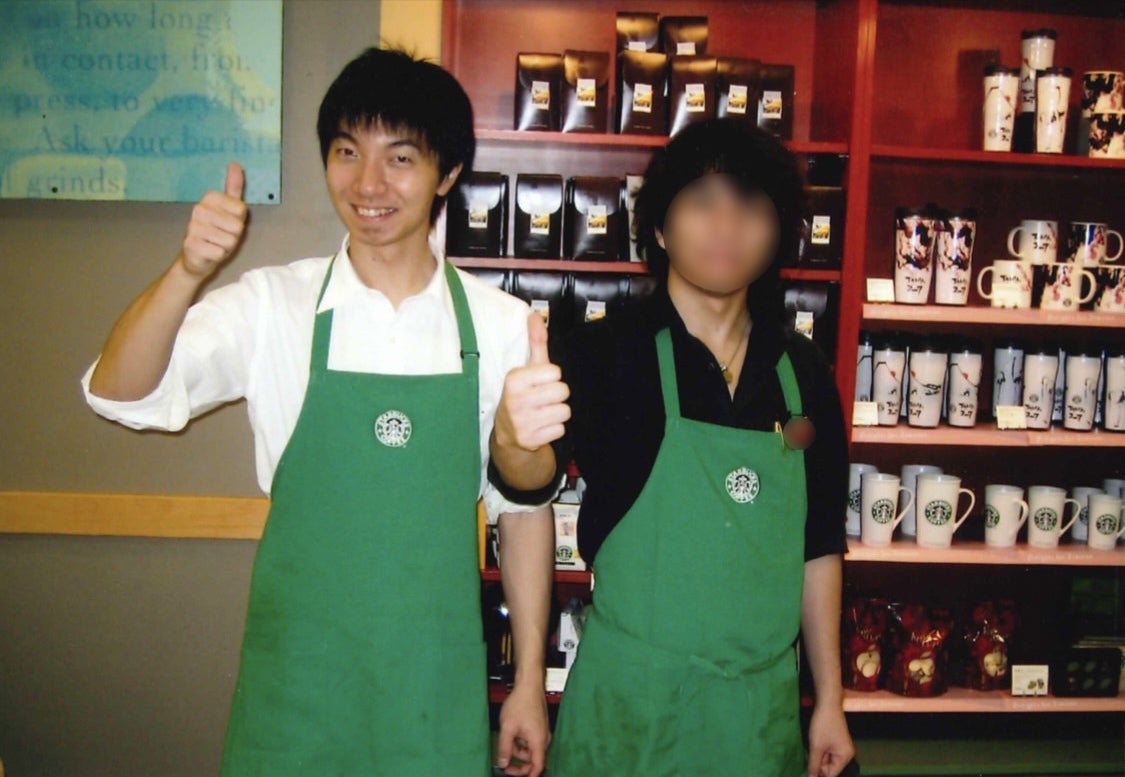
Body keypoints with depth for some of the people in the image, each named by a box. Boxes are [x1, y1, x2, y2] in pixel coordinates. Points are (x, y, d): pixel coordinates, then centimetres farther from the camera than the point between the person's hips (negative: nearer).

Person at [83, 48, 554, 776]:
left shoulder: (501, 325, -6)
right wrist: (188, 272, -30)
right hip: (296, 681, 0)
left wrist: (530, 678, 4)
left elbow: (523, 506, 1)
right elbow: (118, 395, -13)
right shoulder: (273, 305, -5)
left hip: (439, 688, 0)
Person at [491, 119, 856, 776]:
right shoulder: (611, 352, -9)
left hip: (765, 700, 3)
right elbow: (536, 470, -26)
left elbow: (819, 547, 7)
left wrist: (830, 699, 8)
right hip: (631, 697, -3)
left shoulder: (804, 371, 2)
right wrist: (516, 441, -48)